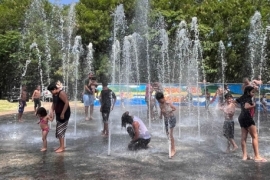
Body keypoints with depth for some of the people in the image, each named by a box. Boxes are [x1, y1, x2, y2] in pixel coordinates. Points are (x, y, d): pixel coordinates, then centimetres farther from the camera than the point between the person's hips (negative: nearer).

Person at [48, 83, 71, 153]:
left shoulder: (61, 93, -20)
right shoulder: (54, 94, 9)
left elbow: (67, 103, -25)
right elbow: (53, 103, 16)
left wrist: (63, 114, -24)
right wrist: (51, 112, 1)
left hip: (64, 114, -10)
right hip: (58, 114, 10)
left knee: (61, 130, -6)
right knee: (59, 130, 13)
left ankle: (62, 147, 1)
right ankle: (61, 146, 22)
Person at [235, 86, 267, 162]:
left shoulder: (242, 98, 14)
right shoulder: (248, 98, -11)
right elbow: (246, 107, -28)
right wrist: (253, 106, -14)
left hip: (241, 118, 9)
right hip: (247, 118, -9)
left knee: (243, 137, 6)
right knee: (255, 136, -6)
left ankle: (244, 155, 8)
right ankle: (257, 156, -8)